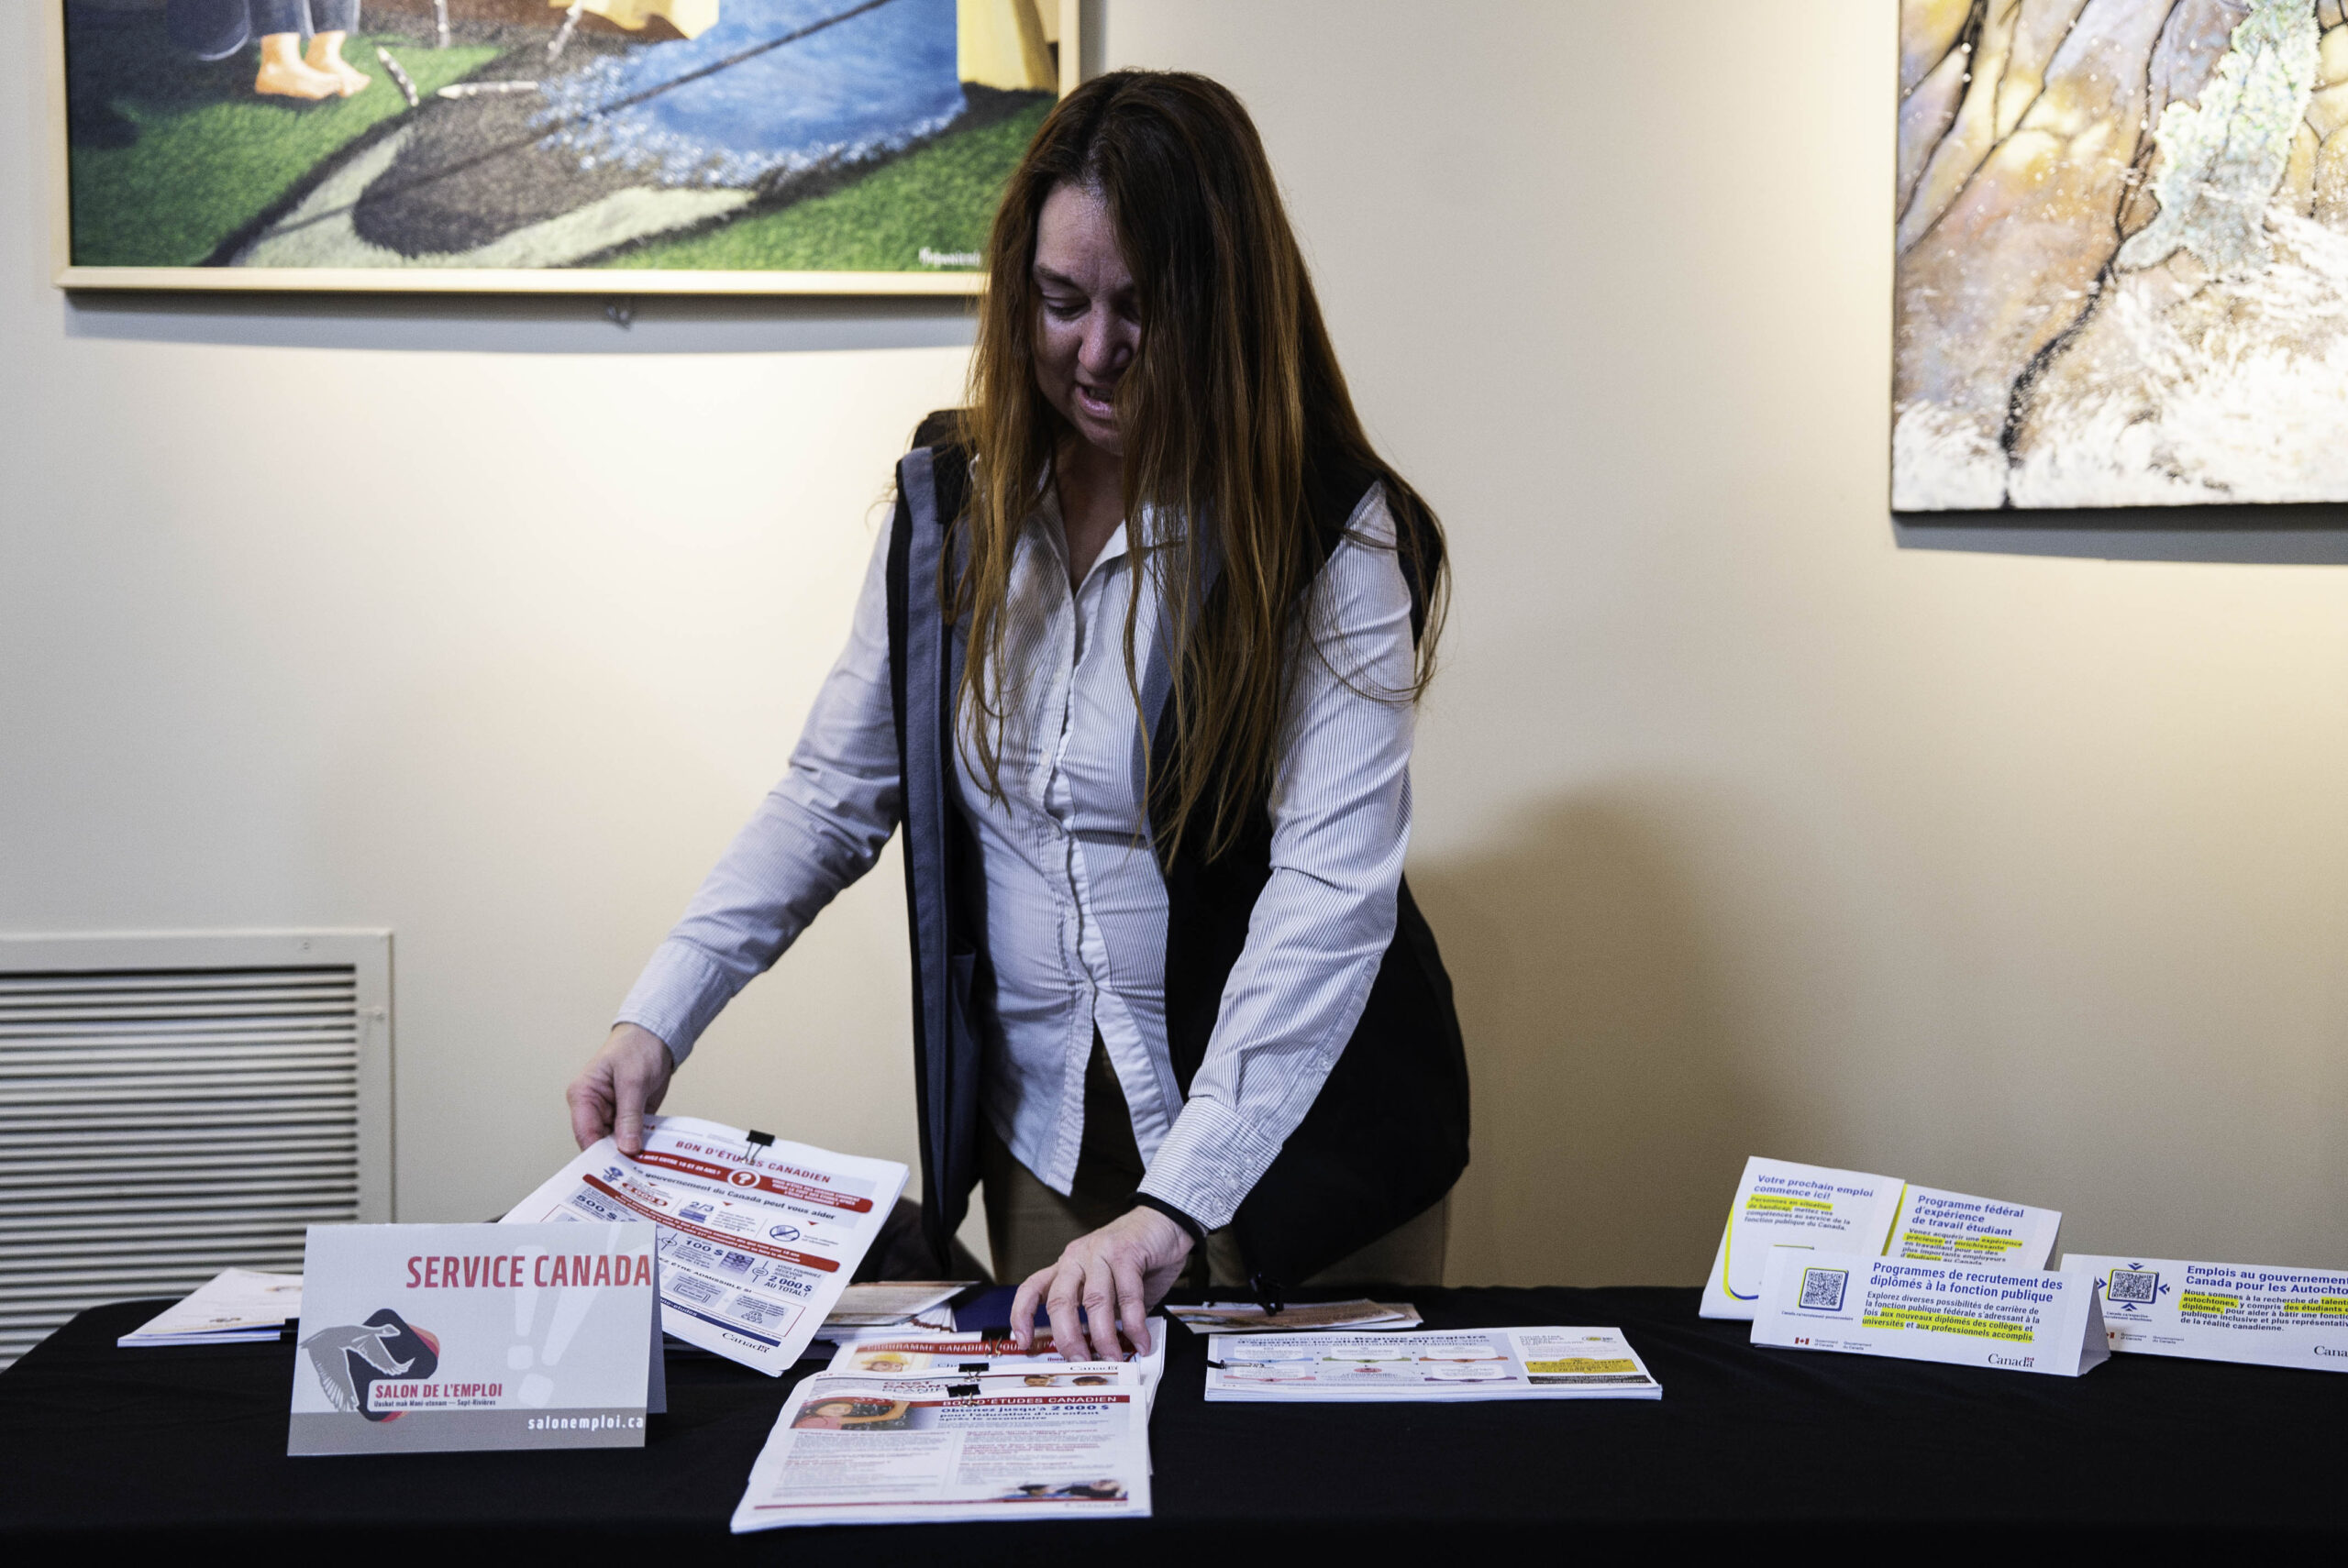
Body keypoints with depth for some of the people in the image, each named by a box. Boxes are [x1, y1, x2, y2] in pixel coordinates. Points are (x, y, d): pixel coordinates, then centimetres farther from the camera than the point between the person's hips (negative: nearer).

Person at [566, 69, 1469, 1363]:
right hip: (1044, 1144, 4)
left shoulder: (1334, 538, -15)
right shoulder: (950, 504, -1)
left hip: (1295, 1146, -3)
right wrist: (656, 1020, -8)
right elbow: (829, 798, 5)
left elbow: (1330, 899, -24)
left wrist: (1174, 1205, -33)